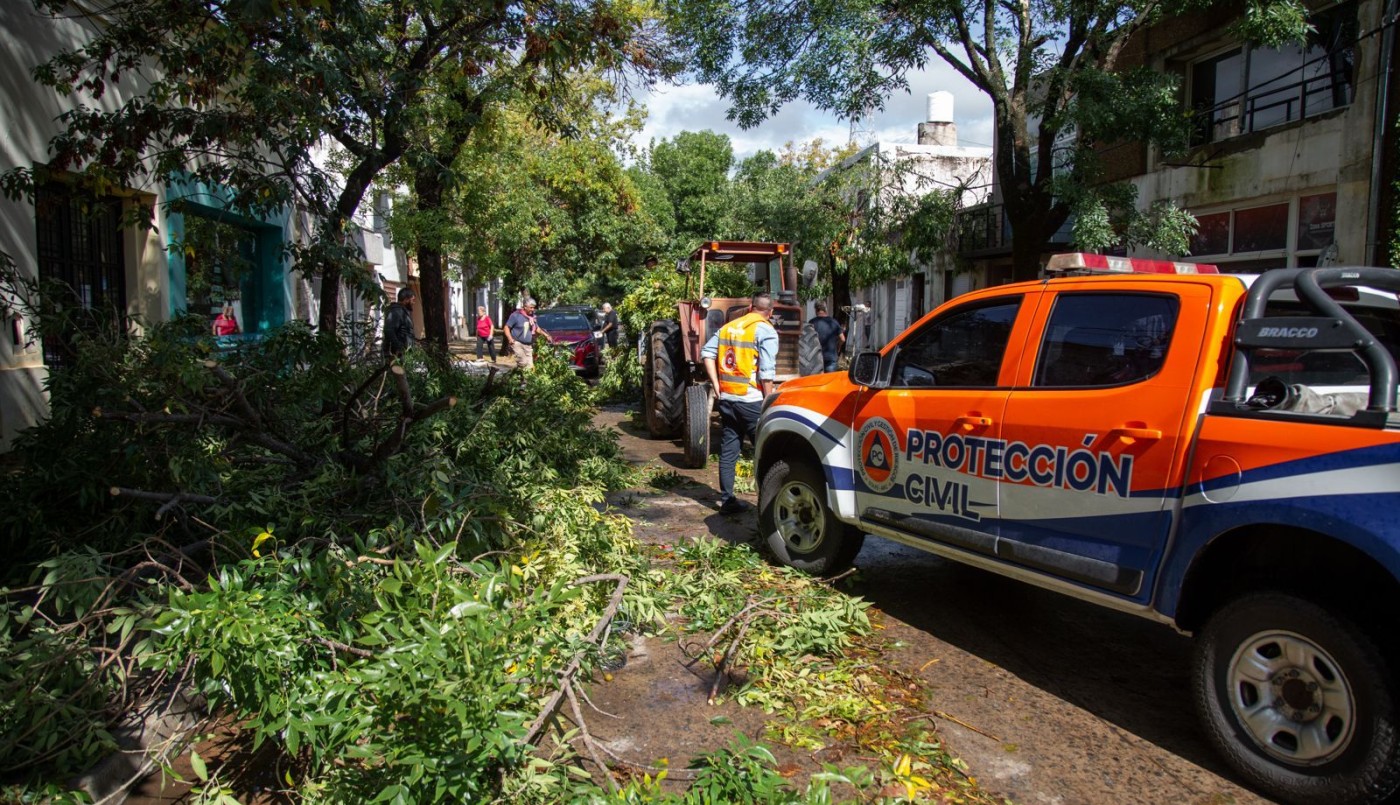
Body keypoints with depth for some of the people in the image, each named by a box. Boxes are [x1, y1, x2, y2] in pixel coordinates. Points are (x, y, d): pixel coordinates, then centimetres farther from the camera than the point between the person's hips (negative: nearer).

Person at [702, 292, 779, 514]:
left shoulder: (728, 327, 12)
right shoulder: (765, 331, -7)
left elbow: (707, 353, 7)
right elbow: (767, 372, -15)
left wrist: (716, 385, 7)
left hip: (727, 398, 6)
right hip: (751, 400, -6)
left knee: (728, 451, 11)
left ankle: (727, 500, 15)